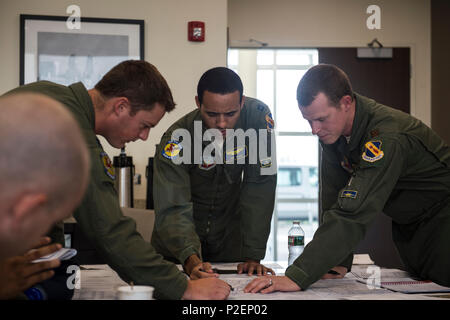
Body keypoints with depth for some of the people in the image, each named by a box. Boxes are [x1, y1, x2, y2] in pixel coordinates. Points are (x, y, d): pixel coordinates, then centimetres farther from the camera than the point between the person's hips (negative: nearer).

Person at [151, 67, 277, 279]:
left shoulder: (257, 116, -19)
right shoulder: (175, 140, -23)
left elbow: (259, 188, -19)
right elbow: (173, 211, -29)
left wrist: (252, 256, -24)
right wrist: (191, 259, -47)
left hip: (230, 238, 1)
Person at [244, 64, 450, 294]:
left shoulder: (386, 138, -36)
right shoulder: (330, 126, -11)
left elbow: (353, 215, -44)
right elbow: (333, 195, -7)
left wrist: (297, 277, -47)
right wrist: (339, 263, -13)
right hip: (406, 223, 7)